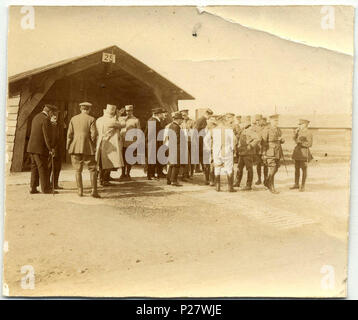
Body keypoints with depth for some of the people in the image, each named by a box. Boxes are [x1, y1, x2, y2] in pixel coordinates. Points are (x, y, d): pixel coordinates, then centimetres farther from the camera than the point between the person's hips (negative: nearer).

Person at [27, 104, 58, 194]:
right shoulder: (45, 119, -14)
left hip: (32, 147, 9)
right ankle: (45, 188, 4)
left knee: (35, 168, 11)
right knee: (43, 168, -2)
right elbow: (47, 136, -19)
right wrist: (50, 149, -15)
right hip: (40, 148, -9)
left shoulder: (36, 117, 16)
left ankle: (33, 188, 12)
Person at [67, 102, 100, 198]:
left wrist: (68, 147, 9)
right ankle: (94, 191, -4)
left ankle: (80, 191, 10)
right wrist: (93, 144, 6)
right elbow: (93, 134, -9)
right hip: (88, 148, -3)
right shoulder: (91, 119, -3)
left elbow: (69, 134, 2)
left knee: (78, 170, 10)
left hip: (75, 148, 3)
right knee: (92, 169, 3)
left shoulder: (73, 119, 5)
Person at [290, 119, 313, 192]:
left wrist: (301, 142, -20)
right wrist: (296, 131, 5)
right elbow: (295, 139, 17)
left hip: (304, 152, -8)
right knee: (296, 168, 11)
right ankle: (296, 184, 21)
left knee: (304, 170, 0)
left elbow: (309, 144, -14)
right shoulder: (300, 131, 10)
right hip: (297, 151, 8)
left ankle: (302, 186, 7)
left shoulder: (308, 133, -12)